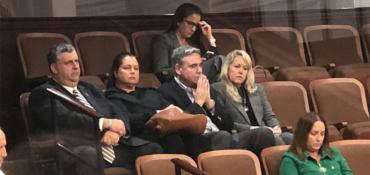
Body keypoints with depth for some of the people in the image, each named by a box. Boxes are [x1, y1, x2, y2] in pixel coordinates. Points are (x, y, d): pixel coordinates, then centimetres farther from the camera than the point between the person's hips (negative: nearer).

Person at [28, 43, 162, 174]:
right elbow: (64, 120, -14)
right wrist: (106, 123, -13)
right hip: (78, 153, -7)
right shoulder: (43, 94, 4)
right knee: (88, 156, -40)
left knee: (153, 149, -13)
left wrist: (116, 131, -7)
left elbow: (119, 113, 18)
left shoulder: (88, 89, 27)